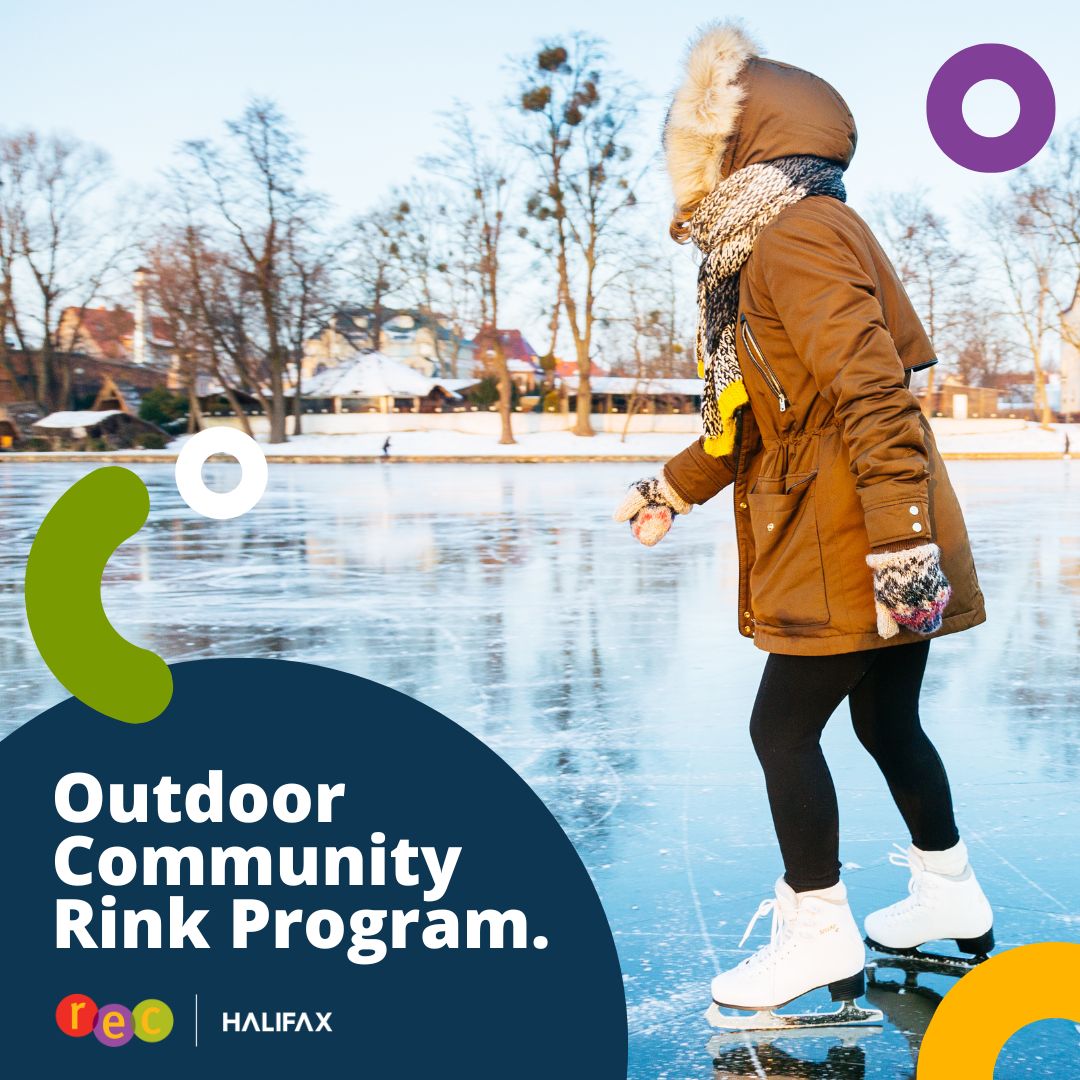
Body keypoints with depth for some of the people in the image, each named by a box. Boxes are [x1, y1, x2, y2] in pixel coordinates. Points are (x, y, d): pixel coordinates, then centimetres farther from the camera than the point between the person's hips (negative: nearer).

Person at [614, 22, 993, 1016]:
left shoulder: (799, 237, -16)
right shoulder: (756, 253, 17)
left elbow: (871, 399, -24)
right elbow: (751, 416, 26)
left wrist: (897, 548, -28)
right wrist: (671, 489, 33)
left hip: (854, 549, -10)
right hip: (866, 547, 10)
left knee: (784, 726, -3)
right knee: (885, 719, 18)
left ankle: (821, 932, 9)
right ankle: (951, 897, 32)